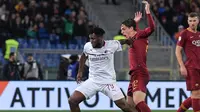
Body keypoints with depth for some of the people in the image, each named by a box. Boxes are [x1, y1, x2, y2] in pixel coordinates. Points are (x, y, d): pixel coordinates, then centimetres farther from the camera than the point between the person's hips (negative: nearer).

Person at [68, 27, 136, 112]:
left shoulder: (111, 45, -14)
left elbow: (124, 41, 7)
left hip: (108, 81, -3)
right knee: (72, 100, -10)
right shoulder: (87, 46, -6)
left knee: (123, 104, -12)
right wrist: (80, 72, 18)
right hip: (92, 81, 3)